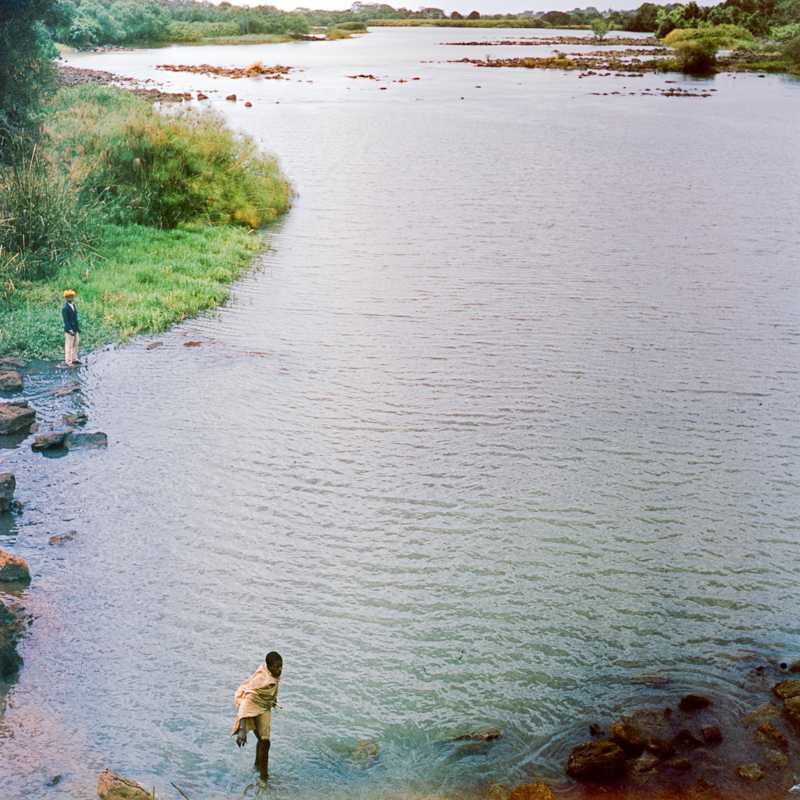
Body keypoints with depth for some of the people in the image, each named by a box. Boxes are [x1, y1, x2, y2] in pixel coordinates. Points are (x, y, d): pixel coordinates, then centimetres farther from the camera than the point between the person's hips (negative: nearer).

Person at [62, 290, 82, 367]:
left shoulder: (73, 305, 9)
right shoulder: (65, 308, -17)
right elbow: (66, 321, -20)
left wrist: (78, 327, 18)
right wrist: (70, 331, -24)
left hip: (75, 329, 9)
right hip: (69, 330, -8)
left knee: (76, 344, 17)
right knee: (69, 346, -1)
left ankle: (74, 359, 30)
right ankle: (68, 361, 8)